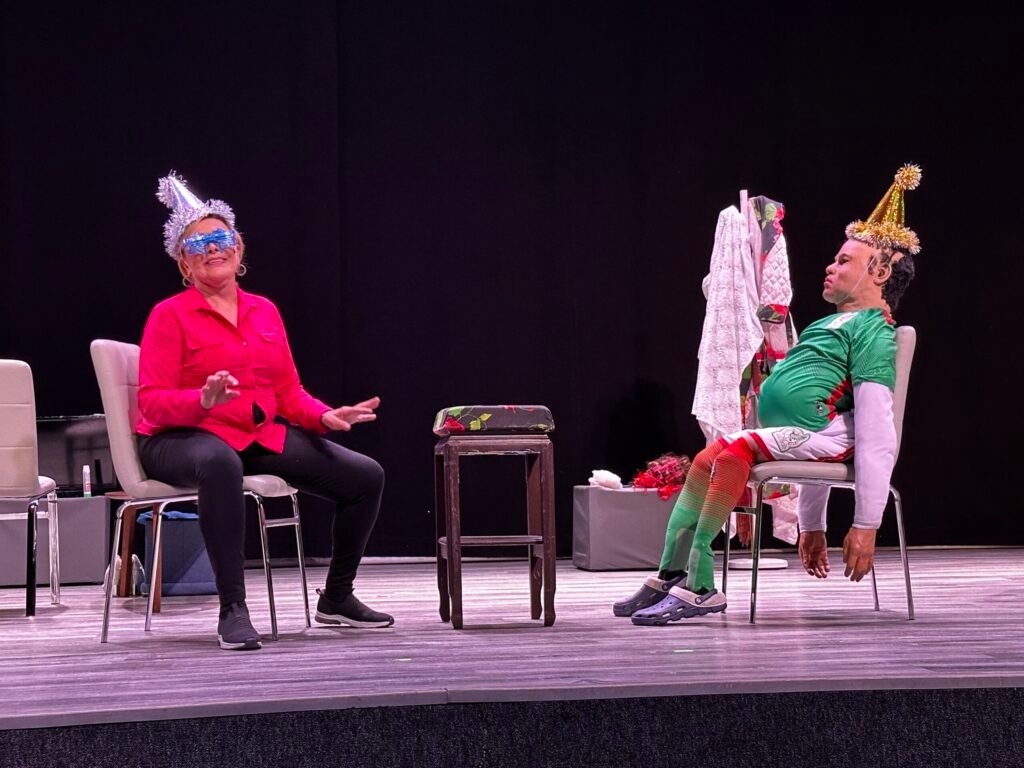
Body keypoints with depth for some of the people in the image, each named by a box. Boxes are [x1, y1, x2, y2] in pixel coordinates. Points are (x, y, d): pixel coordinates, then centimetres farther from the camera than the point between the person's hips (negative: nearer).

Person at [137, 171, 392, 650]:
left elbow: (289, 392, 12)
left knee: (366, 476, -6)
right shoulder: (169, 315, -5)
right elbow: (153, 402, -12)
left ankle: (336, 598, 14)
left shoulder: (264, 311, 13)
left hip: (263, 436, 6)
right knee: (220, 462, -45)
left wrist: (326, 416, -7)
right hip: (184, 438, -6)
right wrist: (205, 400, -31)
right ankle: (232, 611, -40)